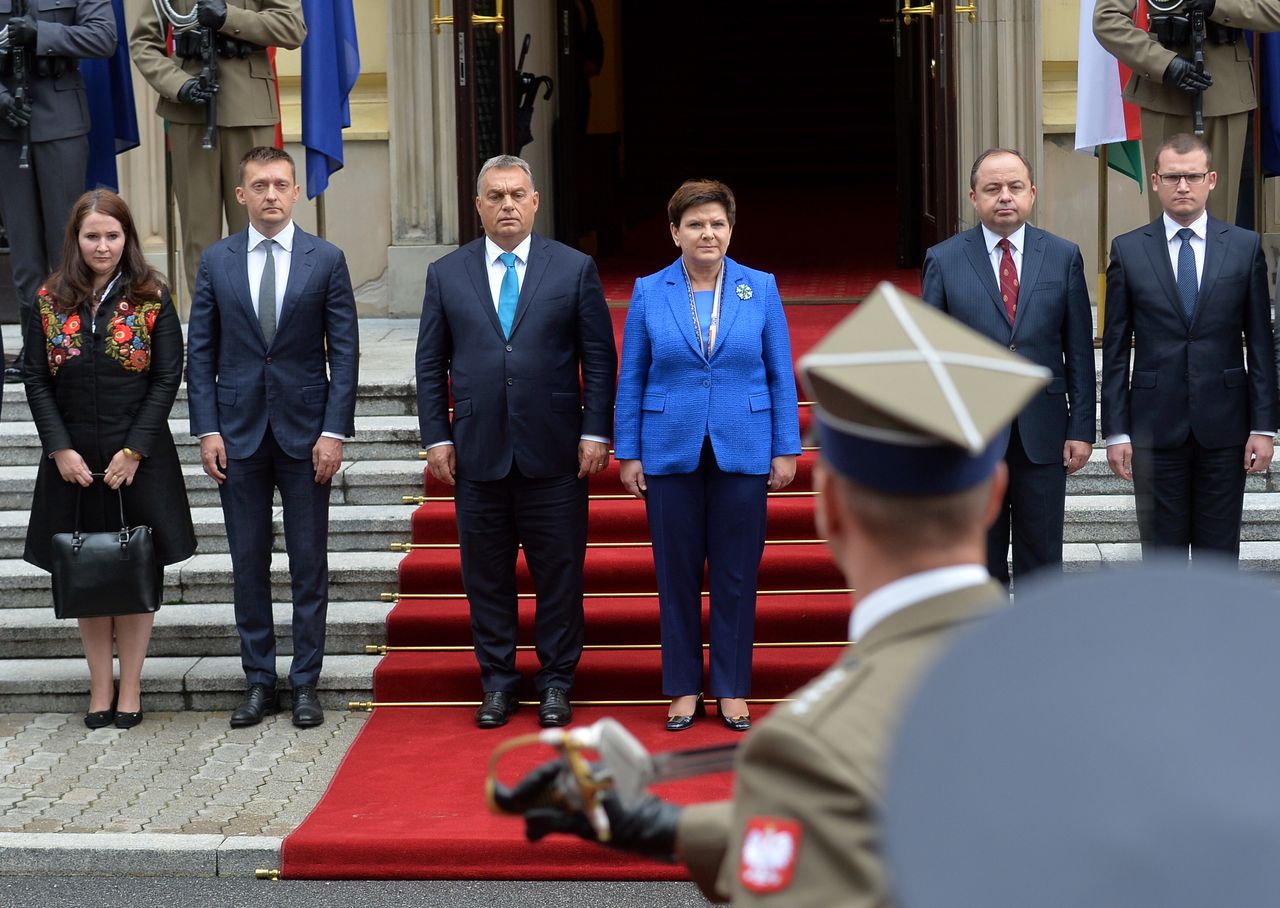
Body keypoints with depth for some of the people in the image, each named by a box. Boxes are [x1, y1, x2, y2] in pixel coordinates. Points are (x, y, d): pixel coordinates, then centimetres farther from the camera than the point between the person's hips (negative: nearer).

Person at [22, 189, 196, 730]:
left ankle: (129, 689, 11)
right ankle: (100, 690, 13)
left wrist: (133, 451, -11)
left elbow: (167, 378, -4)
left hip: (139, 459, -2)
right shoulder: (50, 301, 3)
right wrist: (60, 450, -8)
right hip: (73, 459, 2)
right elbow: (36, 380, 2)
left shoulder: (151, 299, -2)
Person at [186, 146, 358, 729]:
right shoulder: (216, 261, 4)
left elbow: (345, 352, -1)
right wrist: (207, 429, -3)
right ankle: (259, 681, 15)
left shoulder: (326, 260, 0)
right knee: (248, 564, 6)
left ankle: (306, 682, 11)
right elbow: (200, 352, 6)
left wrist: (334, 431, -9)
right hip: (238, 430, 2)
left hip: (305, 431, -1)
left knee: (308, 564, 3)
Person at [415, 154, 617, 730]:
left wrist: (595, 432, -5)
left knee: (559, 572, 4)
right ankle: (497, 680, 19)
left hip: (553, 451, -1)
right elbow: (431, 365, 8)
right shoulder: (446, 274, 7)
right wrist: (436, 438, 1)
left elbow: (599, 358, 2)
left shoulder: (574, 269, 3)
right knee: (486, 574, 7)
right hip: (477, 451, 1)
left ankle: (556, 681, 17)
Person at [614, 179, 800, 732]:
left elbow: (781, 374, 3)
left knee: (736, 576, 4)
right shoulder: (648, 293, 1)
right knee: (677, 574, 5)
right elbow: (631, 380, 4)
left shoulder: (761, 289, 2)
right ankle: (683, 688, 16)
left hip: (742, 453, 0)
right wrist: (628, 454, 0)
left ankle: (731, 689, 14)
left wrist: (785, 449, -1)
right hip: (670, 453, 0)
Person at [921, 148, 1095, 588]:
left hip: (1043, 436, 1)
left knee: (1041, 560, 8)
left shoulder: (1064, 257, 3)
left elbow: (1079, 351, 4)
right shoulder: (944, 260, 1)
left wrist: (1082, 429, -1)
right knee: (979, 564, 9)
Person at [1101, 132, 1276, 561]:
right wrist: (1115, 431, -2)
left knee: (1220, 554, 6)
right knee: (1162, 554, 5)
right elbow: (1115, 350, 3)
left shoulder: (1245, 247, 4)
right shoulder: (1128, 250, 3)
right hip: (1156, 427, 0)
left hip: (1224, 425, 0)